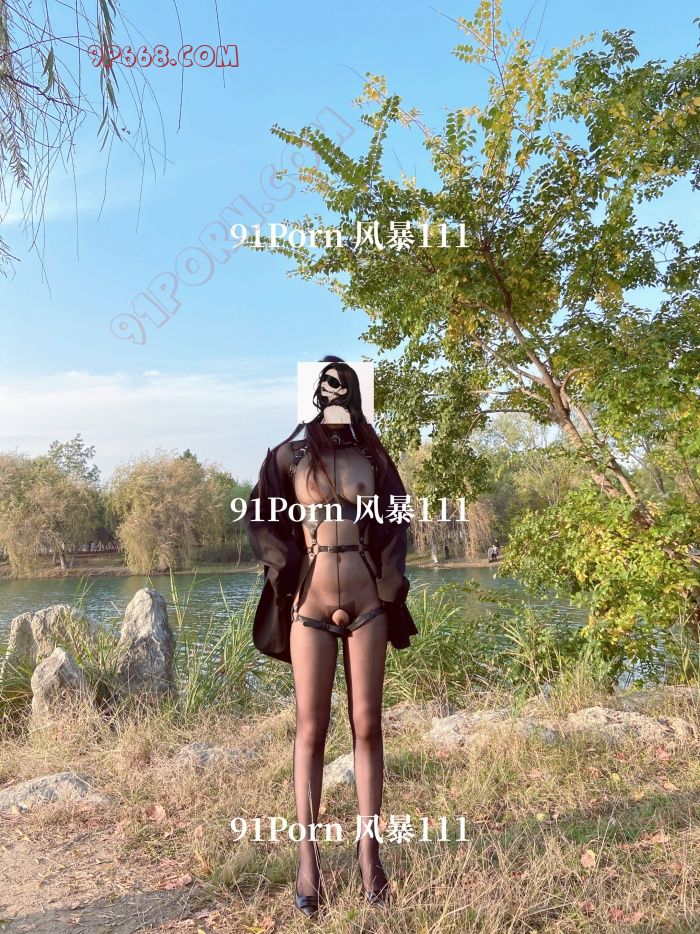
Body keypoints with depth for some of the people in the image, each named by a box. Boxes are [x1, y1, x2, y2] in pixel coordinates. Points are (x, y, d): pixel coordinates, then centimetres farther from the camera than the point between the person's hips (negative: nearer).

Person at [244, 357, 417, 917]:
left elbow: (394, 524, 12)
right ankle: (308, 858, 11)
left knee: (368, 727, 4)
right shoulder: (289, 456, 1)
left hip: (367, 603, 2)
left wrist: (388, 582, 1)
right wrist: (290, 570, -7)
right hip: (311, 604, -2)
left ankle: (369, 852, 15)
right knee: (311, 730, 2)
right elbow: (260, 519, 3)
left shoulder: (373, 458, 7)